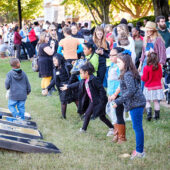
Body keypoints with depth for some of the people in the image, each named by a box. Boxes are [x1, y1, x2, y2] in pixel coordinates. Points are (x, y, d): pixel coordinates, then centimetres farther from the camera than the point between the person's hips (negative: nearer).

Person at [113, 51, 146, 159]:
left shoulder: (127, 75, -16)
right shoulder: (130, 73, 14)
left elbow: (131, 91, -23)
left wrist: (118, 101, -20)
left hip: (135, 103, -10)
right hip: (138, 103, 10)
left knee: (137, 127, -5)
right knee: (137, 127, 15)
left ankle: (139, 152, 1)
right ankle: (140, 149, 22)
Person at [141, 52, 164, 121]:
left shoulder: (146, 68, -18)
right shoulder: (159, 66, -6)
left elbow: (144, 78, -13)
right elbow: (161, 76, 7)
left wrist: (141, 77, 9)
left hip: (149, 87, -3)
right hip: (157, 86, 3)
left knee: (147, 101, 8)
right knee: (156, 101, 10)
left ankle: (149, 113, -9)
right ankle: (157, 115, 14)